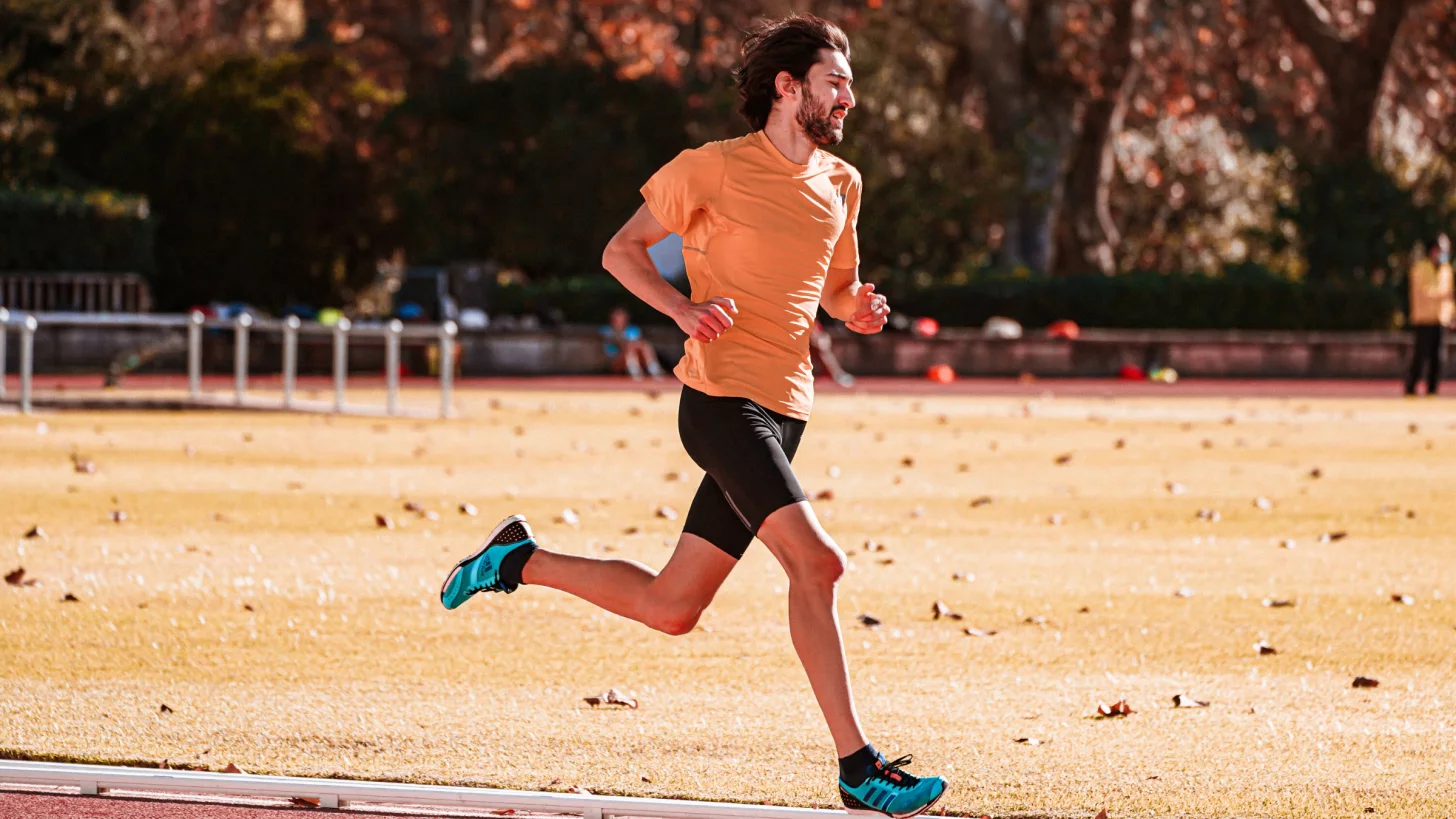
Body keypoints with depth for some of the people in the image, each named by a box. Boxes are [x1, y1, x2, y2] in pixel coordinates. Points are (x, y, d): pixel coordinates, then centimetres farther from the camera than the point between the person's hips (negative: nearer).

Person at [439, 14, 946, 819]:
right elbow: (622, 250, 4)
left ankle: (521, 560, 27)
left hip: (782, 413, 8)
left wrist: (859, 309, 6)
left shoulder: (841, 185, 16)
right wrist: (684, 308, -14)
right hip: (723, 398, -8)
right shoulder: (715, 168, -4)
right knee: (815, 562, -20)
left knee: (669, 608, 8)